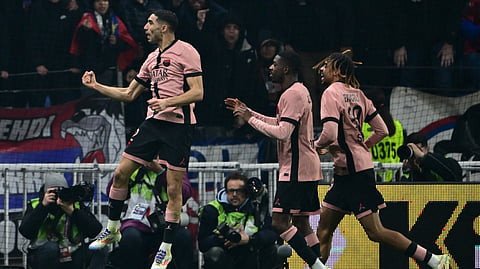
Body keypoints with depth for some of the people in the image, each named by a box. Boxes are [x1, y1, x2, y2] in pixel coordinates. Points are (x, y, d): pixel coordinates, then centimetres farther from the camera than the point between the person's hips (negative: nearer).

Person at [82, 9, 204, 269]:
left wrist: (167, 102, -24)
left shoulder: (185, 52, -7)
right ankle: (112, 229, 19)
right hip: (153, 122, 7)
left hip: (178, 124, -7)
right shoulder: (152, 58, 17)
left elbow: (197, 93, -14)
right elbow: (129, 94, 24)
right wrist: (96, 86, 20)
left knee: (173, 189, -4)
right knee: (120, 173, 3)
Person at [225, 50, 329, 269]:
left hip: (296, 169, -10)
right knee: (301, 222, 12)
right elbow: (281, 123, 29)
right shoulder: (300, 91, 17)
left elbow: (282, 133, -23)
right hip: (306, 168, 10)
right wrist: (247, 111, 25)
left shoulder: (292, 94, -15)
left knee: (279, 221, -12)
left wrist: (251, 119, -14)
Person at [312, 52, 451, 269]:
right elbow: (381, 130, 12)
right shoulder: (357, 94, 12)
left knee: (375, 232, -8)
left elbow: (330, 134, -23)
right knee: (324, 228, 12)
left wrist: (316, 145, -3)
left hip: (352, 171, -9)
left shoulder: (332, 93, -12)